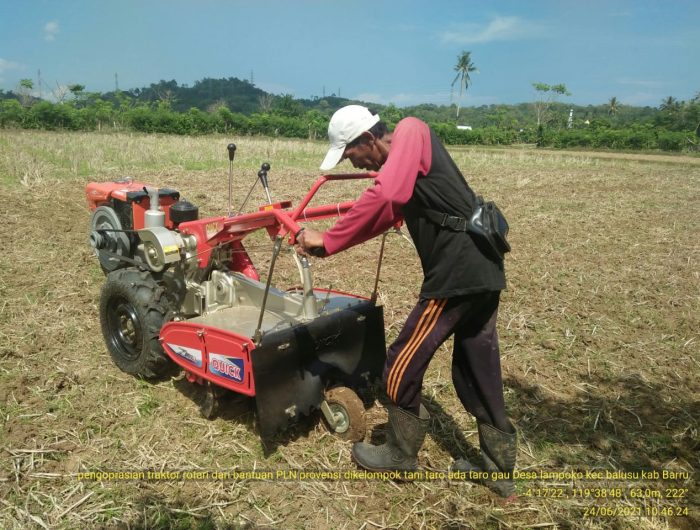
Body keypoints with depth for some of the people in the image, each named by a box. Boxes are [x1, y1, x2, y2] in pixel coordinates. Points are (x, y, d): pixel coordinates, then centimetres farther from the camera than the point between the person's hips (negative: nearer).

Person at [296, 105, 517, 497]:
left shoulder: (412, 131, -9)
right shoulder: (405, 156, 20)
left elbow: (383, 197, -25)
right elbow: (385, 214, 22)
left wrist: (328, 241, -17)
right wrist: (330, 243, 14)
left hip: (459, 272, -10)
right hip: (482, 269, 10)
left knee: (402, 367, 5)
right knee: (478, 374, 18)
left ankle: (401, 457, 25)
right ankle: (500, 470, 32)